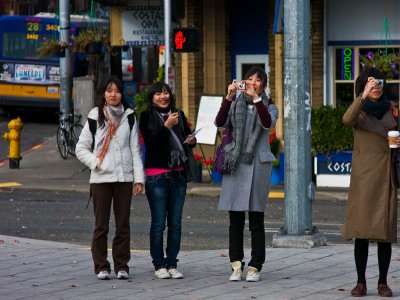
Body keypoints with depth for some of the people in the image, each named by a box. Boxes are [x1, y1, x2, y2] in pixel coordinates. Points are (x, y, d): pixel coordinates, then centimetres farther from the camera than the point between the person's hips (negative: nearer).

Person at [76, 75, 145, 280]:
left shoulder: (129, 117, 8)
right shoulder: (95, 118, 4)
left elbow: (135, 150, 7)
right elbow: (81, 148, 7)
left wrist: (139, 178, 2)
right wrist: (95, 162, -8)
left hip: (124, 178, 1)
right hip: (101, 178, -1)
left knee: (123, 224, 4)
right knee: (101, 225, 0)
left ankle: (121, 266, 10)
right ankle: (101, 266, 6)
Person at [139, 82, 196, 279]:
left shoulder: (179, 115, 12)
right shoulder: (147, 117, -1)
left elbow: (187, 137, 22)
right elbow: (150, 141, -13)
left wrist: (192, 140, 0)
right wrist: (166, 126, -22)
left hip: (177, 174, 4)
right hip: (157, 176, -4)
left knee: (175, 223, 4)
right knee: (158, 223, -2)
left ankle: (172, 264, 10)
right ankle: (159, 265, 4)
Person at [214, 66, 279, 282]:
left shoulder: (269, 107, 8)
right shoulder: (235, 105, 12)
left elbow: (268, 123, -15)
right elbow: (219, 122, -6)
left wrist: (256, 99, -24)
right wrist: (229, 97, -18)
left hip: (257, 166, -2)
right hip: (235, 165, 2)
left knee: (256, 220, -3)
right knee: (235, 220, 2)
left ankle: (255, 267, 1)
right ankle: (236, 265, 5)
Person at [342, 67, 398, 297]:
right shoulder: (360, 111, 3)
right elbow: (347, 120, -22)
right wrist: (363, 96, -32)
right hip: (363, 176, -3)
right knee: (361, 229, -5)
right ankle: (361, 282, 0)